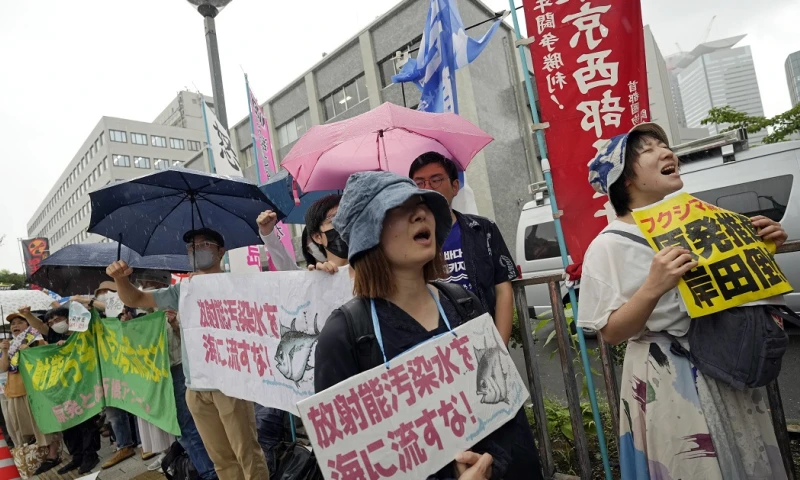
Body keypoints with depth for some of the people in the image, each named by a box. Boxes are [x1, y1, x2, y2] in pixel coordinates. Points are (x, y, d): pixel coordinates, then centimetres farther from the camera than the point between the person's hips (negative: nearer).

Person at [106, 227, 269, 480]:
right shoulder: (181, 290, 11)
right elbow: (135, 299, 14)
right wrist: (120, 278, -7)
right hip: (196, 389, 5)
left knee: (247, 452, -1)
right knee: (221, 458, 14)